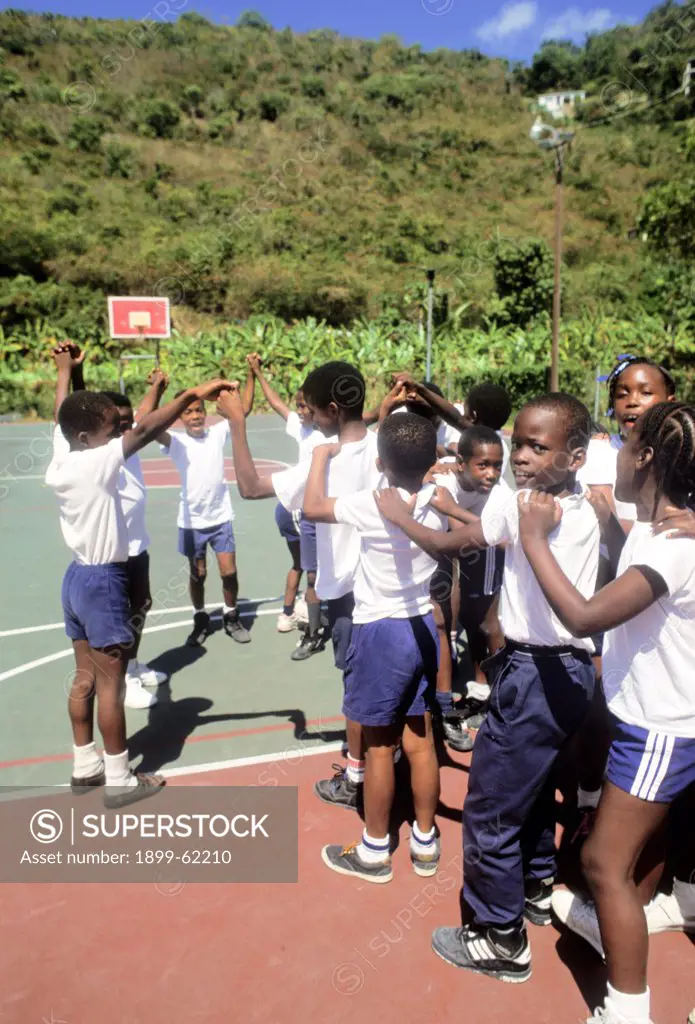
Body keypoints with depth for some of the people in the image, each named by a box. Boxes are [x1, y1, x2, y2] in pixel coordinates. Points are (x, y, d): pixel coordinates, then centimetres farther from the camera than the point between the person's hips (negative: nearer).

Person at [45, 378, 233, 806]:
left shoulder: (60, 464, 2)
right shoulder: (95, 462, -21)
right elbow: (145, 431, -29)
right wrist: (193, 395, -31)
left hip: (80, 576, 9)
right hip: (102, 581, -9)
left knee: (85, 678, 17)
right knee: (111, 684, 2)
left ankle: (85, 766, 30)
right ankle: (120, 781, 14)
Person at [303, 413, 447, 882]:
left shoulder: (372, 505, -20)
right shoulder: (440, 500, -4)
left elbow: (312, 507, -7)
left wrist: (321, 456, 4)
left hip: (380, 631, -6)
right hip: (423, 626, 6)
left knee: (378, 746, 8)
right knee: (421, 740, 15)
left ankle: (375, 851, 24)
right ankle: (426, 843, 30)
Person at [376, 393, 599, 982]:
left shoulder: (513, 501, -20)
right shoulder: (587, 512, 4)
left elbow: (445, 546, -8)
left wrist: (399, 514, 6)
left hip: (534, 674, -9)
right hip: (572, 669, 9)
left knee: (489, 808, 6)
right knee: (534, 785, 27)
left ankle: (500, 940, 22)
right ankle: (536, 890, 48)